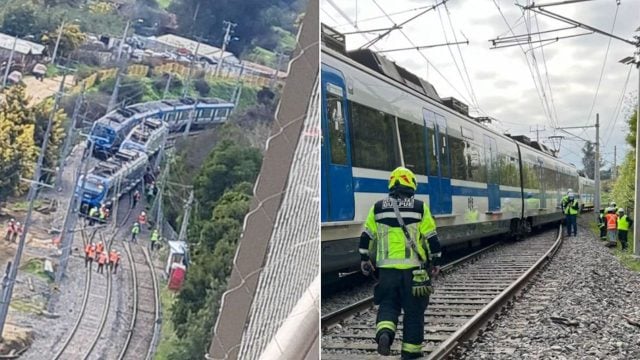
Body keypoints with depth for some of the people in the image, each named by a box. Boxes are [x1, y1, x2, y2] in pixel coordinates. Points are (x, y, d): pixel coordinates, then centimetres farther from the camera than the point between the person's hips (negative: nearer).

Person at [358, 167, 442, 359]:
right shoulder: (420, 207, -2)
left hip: (387, 268, 1)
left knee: (388, 304, 14)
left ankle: (384, 332, -13)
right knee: (413, 309, 10)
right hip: (414, 269, -1)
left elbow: (366, 236, 7)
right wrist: (435, 261, 11)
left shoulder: (378, 208, 4)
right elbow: (431, 238, -1)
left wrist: (364, 259, 19)